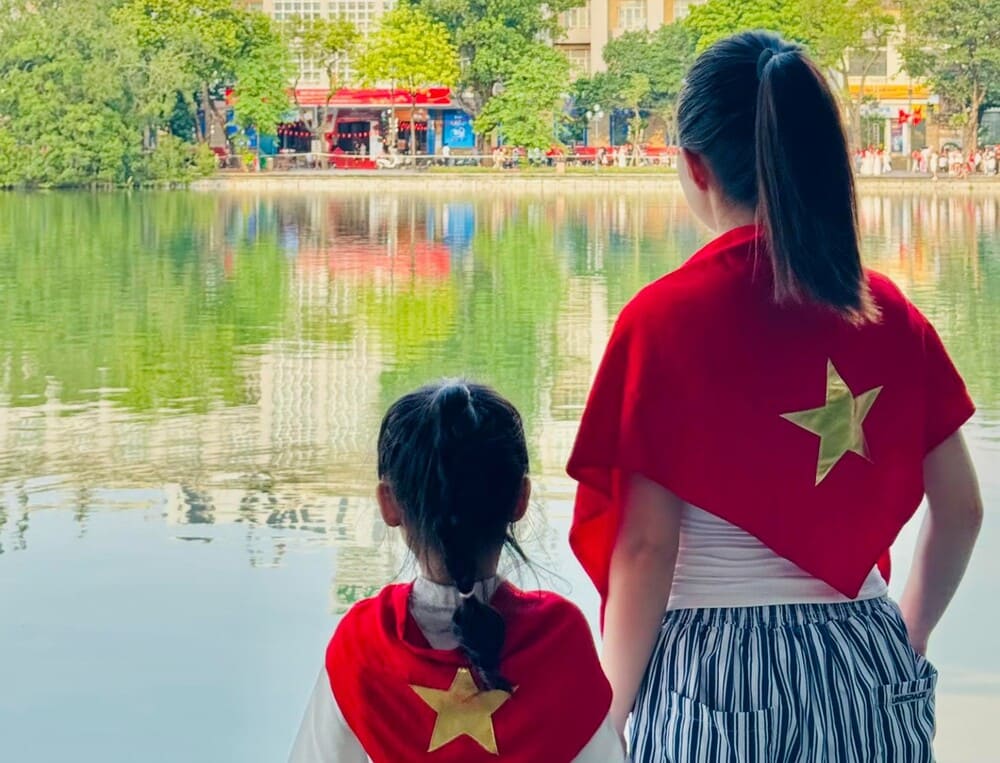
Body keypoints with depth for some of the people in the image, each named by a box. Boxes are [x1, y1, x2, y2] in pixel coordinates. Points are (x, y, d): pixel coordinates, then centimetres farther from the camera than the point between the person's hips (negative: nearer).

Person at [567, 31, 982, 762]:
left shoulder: (665, 318, -11)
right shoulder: (889, 313, 2)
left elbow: (645, 547, -12)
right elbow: (960, 511, 7)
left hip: (715, 674, -3)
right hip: (869, 672, 4)